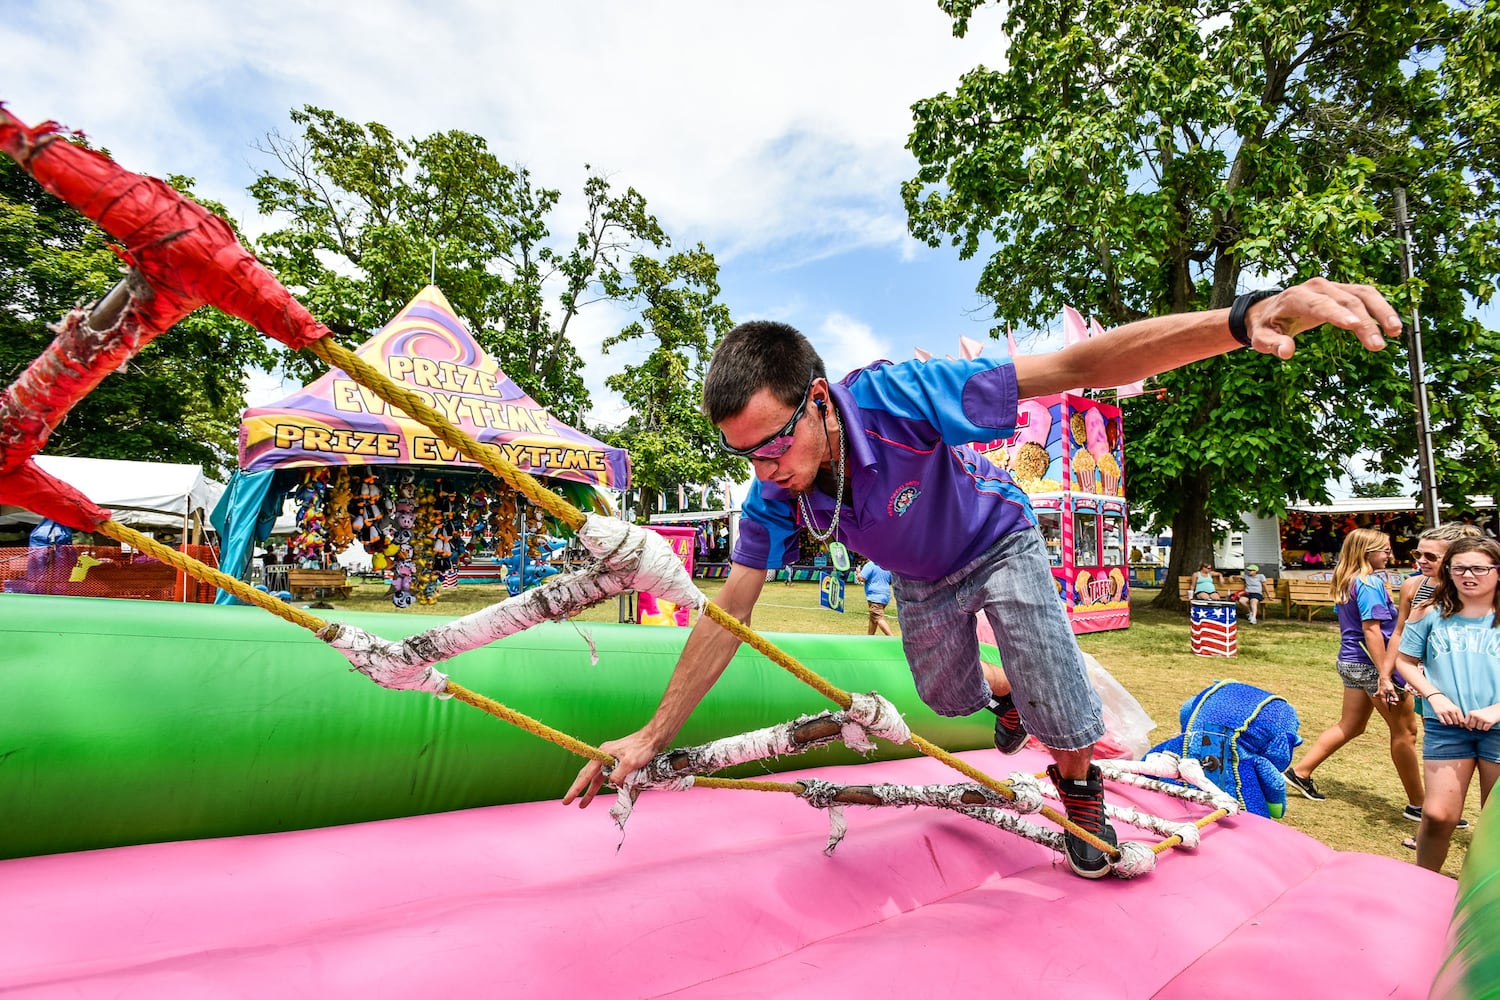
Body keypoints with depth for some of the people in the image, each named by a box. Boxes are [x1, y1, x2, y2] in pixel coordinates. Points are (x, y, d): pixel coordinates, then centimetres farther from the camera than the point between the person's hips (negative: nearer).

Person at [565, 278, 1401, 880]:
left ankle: (1080, 785, 27)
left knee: (1063, 723, -10)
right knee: (948, 697, 20)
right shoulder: (774, 496, -28)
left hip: (999, 543, -4)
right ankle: (1005, 694, 57)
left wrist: (1244, 318, -57)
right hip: (921, 580, 4)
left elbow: (1076, 366, -44)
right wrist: (653, 735, -23)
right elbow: (728, 617, -23)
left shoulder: (895, 398, -42)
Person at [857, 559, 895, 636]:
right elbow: (891, 581, 24)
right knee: (873, 618, 22)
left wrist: (858, 572, 4)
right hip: (886, 596, 9)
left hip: (875, 597, -9)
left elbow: (862, 578, -15)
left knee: (879, 619, -16)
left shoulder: (869, 565, -9)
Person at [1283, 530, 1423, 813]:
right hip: (1371, 663, -8)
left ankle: (1300, 772, 16)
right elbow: (1372, 630, -22)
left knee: (1349, 726, 16)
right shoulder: (1371, 583, -17)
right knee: (1405, 731, 6)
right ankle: (1418, 805, 17)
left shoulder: (1346, 582, 10)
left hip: (1349, 660, 9)